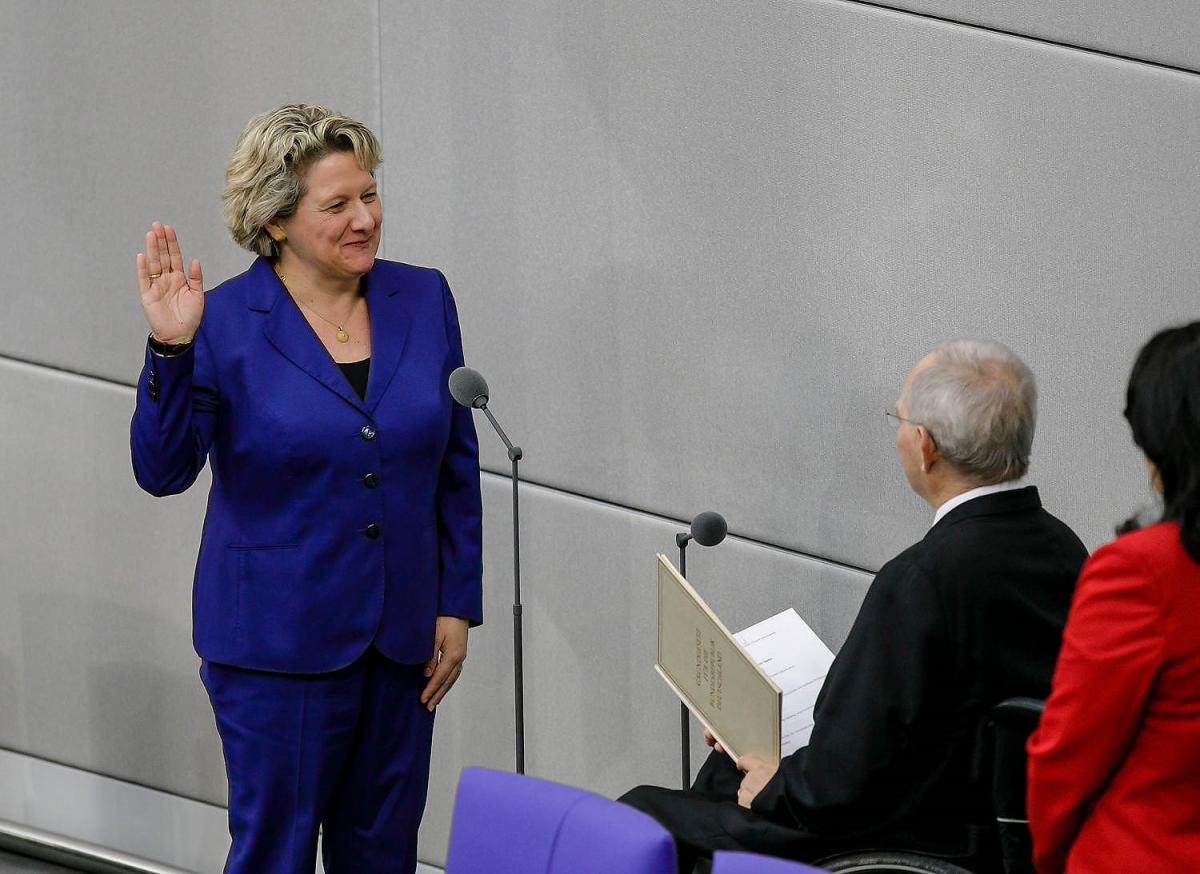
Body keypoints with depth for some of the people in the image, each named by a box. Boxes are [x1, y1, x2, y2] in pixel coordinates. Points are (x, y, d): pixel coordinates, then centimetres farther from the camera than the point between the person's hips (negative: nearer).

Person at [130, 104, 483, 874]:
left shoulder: (423, 301, 3)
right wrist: (171, 351, -26)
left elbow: (457, 465, 9)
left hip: (401, 638, 4)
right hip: (279, 643, -4)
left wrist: (458, 606, 6)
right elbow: (163, 471, -13)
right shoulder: (225, 323, -8)